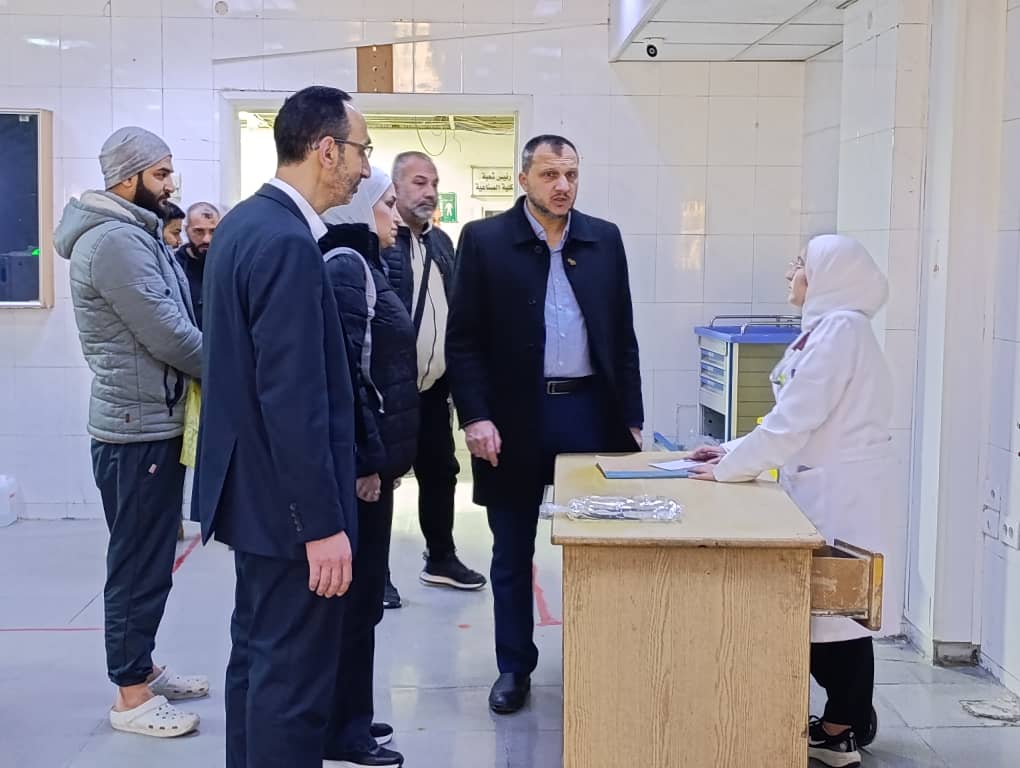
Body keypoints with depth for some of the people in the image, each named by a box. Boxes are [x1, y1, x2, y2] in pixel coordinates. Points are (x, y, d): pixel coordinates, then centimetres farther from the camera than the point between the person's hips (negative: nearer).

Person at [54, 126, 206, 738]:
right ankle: (132, 696, 9)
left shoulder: (137, 235, 15)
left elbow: (173, 322, 15)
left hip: (156, 422, 10)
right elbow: (167, 335, -22)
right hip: (138, 429, -10)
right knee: (139, 561, -1)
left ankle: (141, 667, 30)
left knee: (150, 557, 18)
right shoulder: (116, 240, -18)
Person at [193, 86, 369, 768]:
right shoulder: (287, 243, -21)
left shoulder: (244, 222, 9)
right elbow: (293, 400, -25)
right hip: (289, 501, -10)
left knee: (258, 654, 20)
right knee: (294, 675, 0)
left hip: (253, 486, 10)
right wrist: (323, 524, -21)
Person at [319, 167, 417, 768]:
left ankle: (347, 716, 26)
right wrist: (366, 460, -21)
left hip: (369, 454, 10)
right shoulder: (345, 265, -14)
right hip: (360, 461, -10)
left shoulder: (359, 263, 16)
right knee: (357, 590, -1)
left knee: (360, 588, 15)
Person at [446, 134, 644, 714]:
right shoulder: (484, 240, -2)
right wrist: (475, 417, -12)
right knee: (513, 553, 9)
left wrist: (632, 418, 5)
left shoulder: (605, 239, 7)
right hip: (514, 415, -2)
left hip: (591, 411, 2)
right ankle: (515, 666, 23)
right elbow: (464, 340, -3)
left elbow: (623, 335, 9)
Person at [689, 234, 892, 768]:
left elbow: (797, 417, -20)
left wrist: (730, 468, -13)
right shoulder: (826, 327, 15)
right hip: (822, 486, 9)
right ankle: (848, 720, 24)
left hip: (837, 491, -9)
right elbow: (799, 417, 17)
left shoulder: (842, 328, -16)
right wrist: (737, 452, 10)